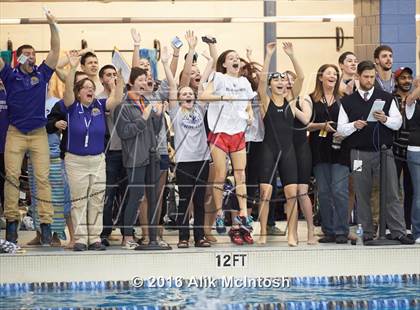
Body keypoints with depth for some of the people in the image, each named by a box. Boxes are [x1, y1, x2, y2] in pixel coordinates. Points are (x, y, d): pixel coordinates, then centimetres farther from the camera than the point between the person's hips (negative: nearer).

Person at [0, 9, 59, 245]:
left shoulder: (42, 74, 9)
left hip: (39, 133, 1)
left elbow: (56, 50, 4)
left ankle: (46, 223, -7)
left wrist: (53, 24, -6)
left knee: (43, 177, -5)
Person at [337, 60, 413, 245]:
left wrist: (385, 119, -15)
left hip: (384, 152, 0)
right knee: (362, 195, 3)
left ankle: (398, 232, -6)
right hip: (360, 153, 0)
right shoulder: (348, 102, 9)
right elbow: (340, 129, 6)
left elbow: (398, 123, 4)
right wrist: (354, 126, -13)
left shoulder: (386, 98, 9)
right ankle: (366, 233, 9)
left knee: (392, 193, -5)